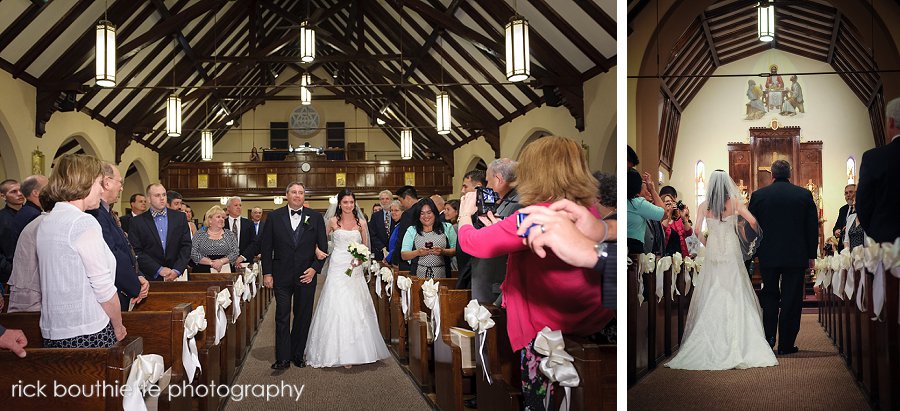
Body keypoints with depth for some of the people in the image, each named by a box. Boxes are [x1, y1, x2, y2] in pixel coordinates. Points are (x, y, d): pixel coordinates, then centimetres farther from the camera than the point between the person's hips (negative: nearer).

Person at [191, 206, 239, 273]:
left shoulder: (229, 234, 9)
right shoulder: (199, 234, 6)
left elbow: (235, 253, 2)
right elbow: (193, 254, -3)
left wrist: (221, 261, -14)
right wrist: (211, 262, -12)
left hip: (225, 270, 1)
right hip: (203, 271, -1)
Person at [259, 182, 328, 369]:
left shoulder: (315, 217, 4)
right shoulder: (274, 217, 3)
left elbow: (323, 246, 5)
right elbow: (266, 246, 3)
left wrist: (314, 268, -7)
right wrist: (267, 273, -2)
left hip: (306, 275, 1)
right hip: (282, 275, -1)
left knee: (303, 317, 6)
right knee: (282, 317, -2)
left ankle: (298, 355, 18)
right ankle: (283, 358, 1)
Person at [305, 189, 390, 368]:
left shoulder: (362, 223, 8)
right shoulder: (333, 222, 3)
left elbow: (366, 247, 11)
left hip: (355, 269, 2)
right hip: (338, 268, -2)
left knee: (356, 309, 2)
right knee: (337, 308, -6)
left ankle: (355, 350, 11)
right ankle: (340, 352, 0)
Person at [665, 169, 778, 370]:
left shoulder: (704, 205, 0)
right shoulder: (734, 202, -3)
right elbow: (753, 221, -11)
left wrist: (708, 245, 10)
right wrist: (758, 234, 7)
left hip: (713, 251, 1)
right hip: (731, 251, -1)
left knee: (711, 295, 7)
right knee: (735, 295, 1)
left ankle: (709, 338, 5)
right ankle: (737, 339, -2)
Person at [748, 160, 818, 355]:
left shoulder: (758, 195, -1)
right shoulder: (804, 195, -1)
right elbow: (813, 227, 1)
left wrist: (753, 252, 14)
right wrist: (811, 255, 8)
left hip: (768, 256, 1)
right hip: (796, 256, 0)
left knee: (769, 295, 15)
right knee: (791, 299, 5)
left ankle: (768, 337, 5)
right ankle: (786, 344, 8)